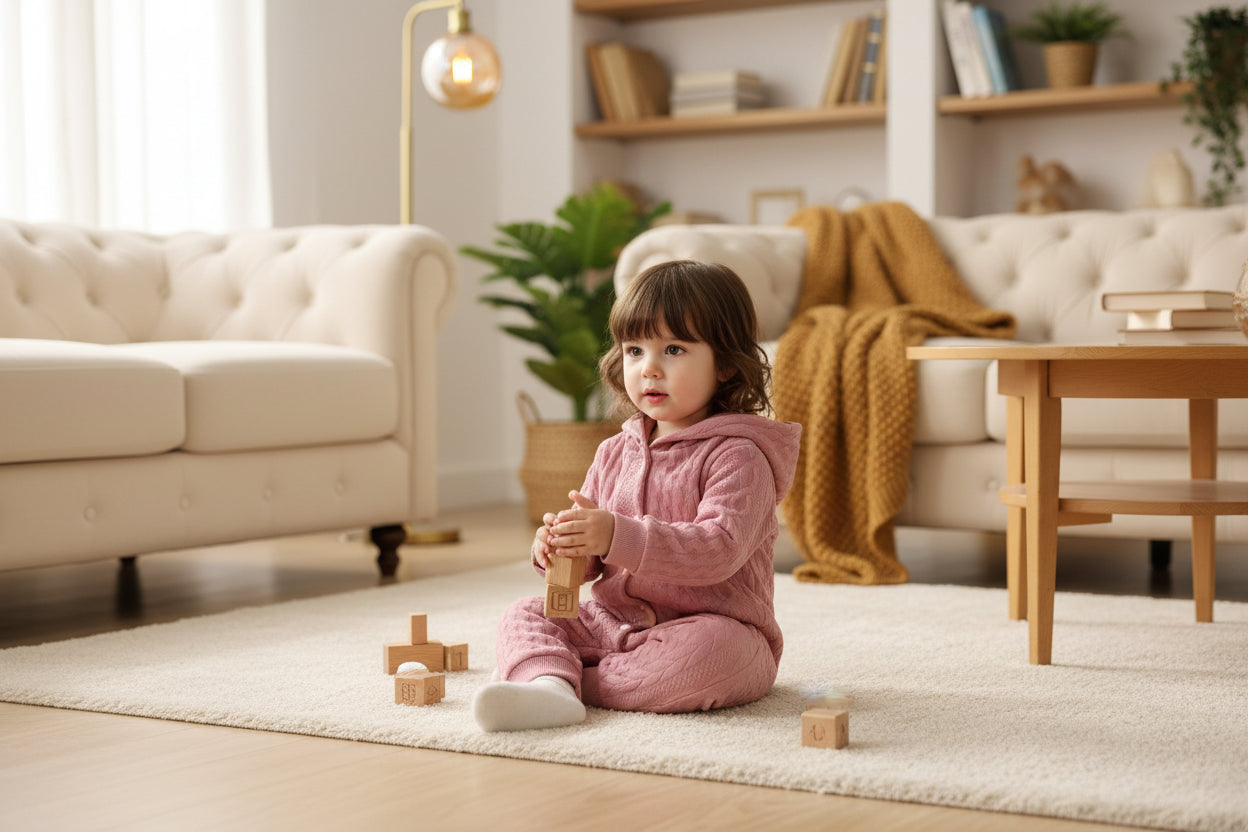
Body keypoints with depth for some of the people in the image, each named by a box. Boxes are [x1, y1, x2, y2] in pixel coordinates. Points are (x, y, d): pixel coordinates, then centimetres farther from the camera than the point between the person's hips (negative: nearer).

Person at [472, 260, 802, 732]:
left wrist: (618, 536, -35)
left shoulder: (737, 457, -11)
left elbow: (719, 549, -26)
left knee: (707, 648, -37)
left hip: (712, 628, -6)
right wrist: (556, 547, -13)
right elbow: (592, 562, 13)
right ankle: (549, 687, -37)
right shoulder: (616, 453, 11)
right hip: (612, 623, 6)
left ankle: (554, 678, -25)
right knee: (525, 616, -6)